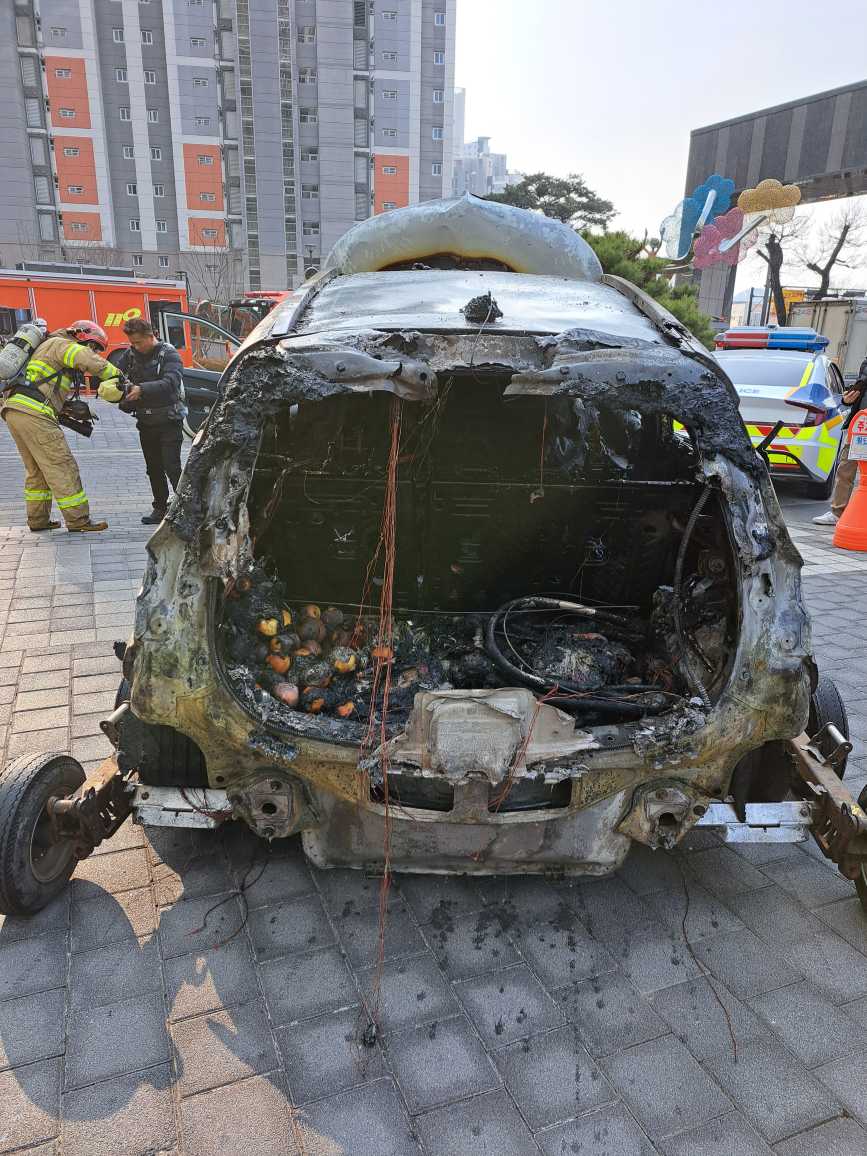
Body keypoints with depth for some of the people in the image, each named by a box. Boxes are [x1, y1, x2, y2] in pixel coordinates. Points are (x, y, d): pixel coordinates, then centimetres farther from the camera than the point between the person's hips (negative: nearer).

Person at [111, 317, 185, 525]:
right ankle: (160, 508, 20)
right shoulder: (129, 354, 8)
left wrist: (142, 389, -36)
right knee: (154, 468, 11)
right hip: (145, 421, 6)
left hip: (169, 420, -6)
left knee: (171, 466, -11)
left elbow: (171, 382, -25)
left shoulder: (168, 354, -10)